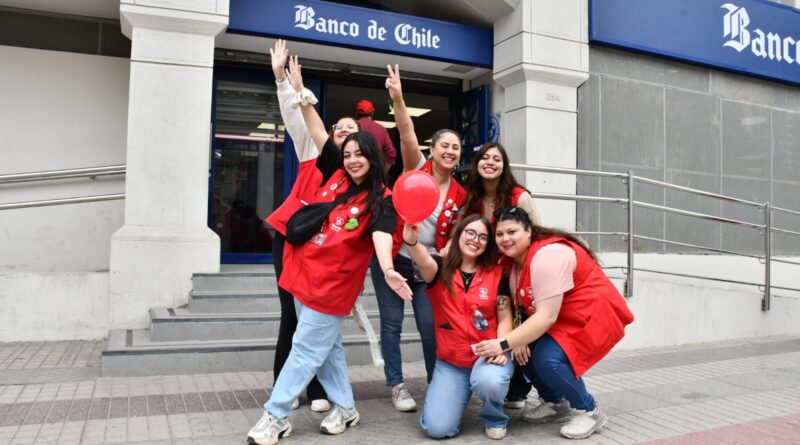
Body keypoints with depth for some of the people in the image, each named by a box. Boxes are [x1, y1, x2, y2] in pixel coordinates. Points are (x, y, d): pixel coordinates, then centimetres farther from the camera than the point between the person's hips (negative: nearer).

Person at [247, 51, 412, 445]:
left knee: (306, 349, 1)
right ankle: (345, 408, 29)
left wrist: (387, 270, -46)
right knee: (325, 345, 15)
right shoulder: (334, 175, 5)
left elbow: (381, 235, -27)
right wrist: (300, 92, 4)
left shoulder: (381, 200, -10)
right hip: (305, 271, 6)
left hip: (334, 281, -6)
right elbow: (318, 132, 7)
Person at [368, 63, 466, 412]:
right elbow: (407, 135, -24)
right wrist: (398, 99, -39)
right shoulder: (416, 169, -6)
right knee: (391, 323, 3)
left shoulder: (460, 195, 2)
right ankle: (397, 386, 16)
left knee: (431, 326, 0)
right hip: (392, 258, -2)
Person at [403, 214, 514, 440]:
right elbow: (424, 262, -28)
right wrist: (411, 242, -50)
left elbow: (505, 318, 3)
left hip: (486, 354, 0)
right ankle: (462, 391, 21)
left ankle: (494, 418, 1)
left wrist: (501, 348, -16)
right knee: (437, 428, -13)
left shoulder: (496, 274, 0)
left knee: (488, 381, -36)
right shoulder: (440, 269, -3)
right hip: (450, 360, 0)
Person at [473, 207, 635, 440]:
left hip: (594, 315, -9)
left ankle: (589, 411, 0)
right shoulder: (515, 261, 1)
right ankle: (556, 403, 19)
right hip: (562, 320, 9)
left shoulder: (547, 255, -27)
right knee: (522, 351, -4)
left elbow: (546, 316, -32)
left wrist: (503, 344, -34)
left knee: (547, 359, -26)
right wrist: (519, 339, -20)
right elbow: (524, 307, -1)